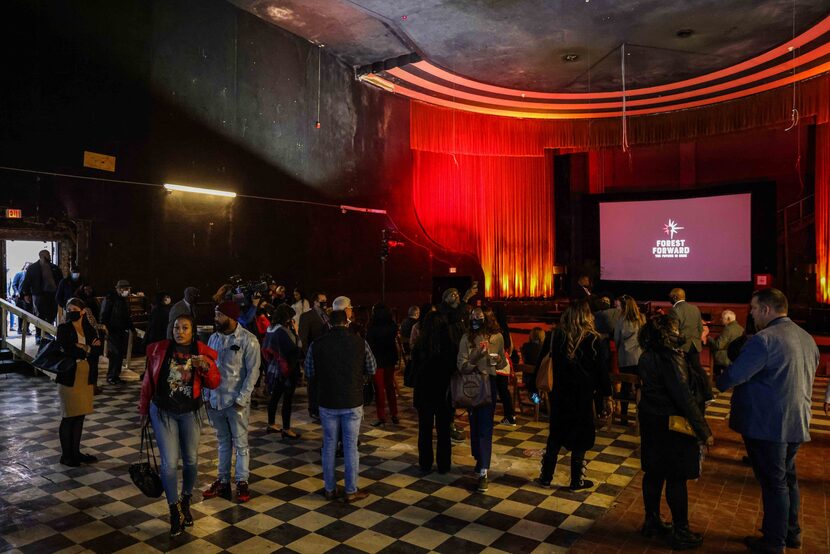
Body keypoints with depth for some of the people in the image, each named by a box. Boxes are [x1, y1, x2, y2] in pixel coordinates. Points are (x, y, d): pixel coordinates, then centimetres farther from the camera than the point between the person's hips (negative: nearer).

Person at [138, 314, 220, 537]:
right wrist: (144, 411, 8)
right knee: (170, 463, -5)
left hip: (189, 413, 1)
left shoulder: (202, 352, -5)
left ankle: (186, 503, 36)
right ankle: (175, 512, 13)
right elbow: (148, 381, 3)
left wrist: (205, 367, -27)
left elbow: (214, 383, -8)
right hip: (163, 412, -1)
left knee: (191, 460, 11)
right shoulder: (159, 349, -5)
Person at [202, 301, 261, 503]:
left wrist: (241, 398, -15)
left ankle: (242, 482, 18)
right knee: (223, 442, 16)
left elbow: (253, 371, -12)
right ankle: (223, 481, 27)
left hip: (236, 401, -5)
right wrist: (206, 395, 6)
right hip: (215, 400, 5)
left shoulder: (248, 339, -12)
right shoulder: (214, 338, 5)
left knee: (240, 443, 7)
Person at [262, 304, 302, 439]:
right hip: (286, 370, -9)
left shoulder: (271, 329, 6)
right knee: (287, 399, -1)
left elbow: (265, 348, 14)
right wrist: (296, 333, -16)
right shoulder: (282, 331, -21)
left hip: (274, 369, 9)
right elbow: (294, 350, -22)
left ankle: (271, 424, 28)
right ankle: (286, 429, 6)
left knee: (274, 396, 17)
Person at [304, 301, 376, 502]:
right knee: (350, 447, 8)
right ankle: (351, 491, 17)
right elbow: (372, 369, 0)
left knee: (329, 445, 14)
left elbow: (309, 372, 3)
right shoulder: (360, 342, -11)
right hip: (353, 402, -1)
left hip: (327, 402, 1)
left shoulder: (317, 344, -9)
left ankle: (330, 489, 24)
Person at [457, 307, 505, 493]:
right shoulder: (467, 338, -8)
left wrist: (498, 360, -14)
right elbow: (460, 366, -13)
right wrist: (476, 357, -28)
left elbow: (503, 364, 9)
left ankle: (483, 472, -4)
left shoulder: (497, 337, -4)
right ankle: (479, 459, 37)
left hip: (489, 384, -1)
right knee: (475, 424, 14)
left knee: (485, 427, -5)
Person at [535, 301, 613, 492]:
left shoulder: (557, 336, -5)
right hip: (583, 395, -3)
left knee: (555, 435, 15)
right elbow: (602, 370, -6)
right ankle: (577, 481, 19)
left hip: (560, 393, 3)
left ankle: (546, 476, 21)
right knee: (579, 439, 10)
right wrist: (606, 396, 1)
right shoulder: (595, 340, -10)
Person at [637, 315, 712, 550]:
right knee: (676, 479, 3)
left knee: (654, 473, 16)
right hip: (673, 426, -8)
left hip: (652, 422, 8)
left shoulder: (648, 356, 5)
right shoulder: (671, 358, -22)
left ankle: (652, 522, 28)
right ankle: (680, 532, 16)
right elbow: (684, 397, -23)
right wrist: (704, 430, -17)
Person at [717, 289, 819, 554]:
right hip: (797, 423, 8)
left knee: (773, 482, 3)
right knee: (787, 477, 22)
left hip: (767, 425, -8)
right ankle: (791, 532, 36)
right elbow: (805, 378, 20)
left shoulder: (764, 340, -21)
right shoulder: (807, 338, 9)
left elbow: (732, 376, -24)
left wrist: (717, 382, -4)